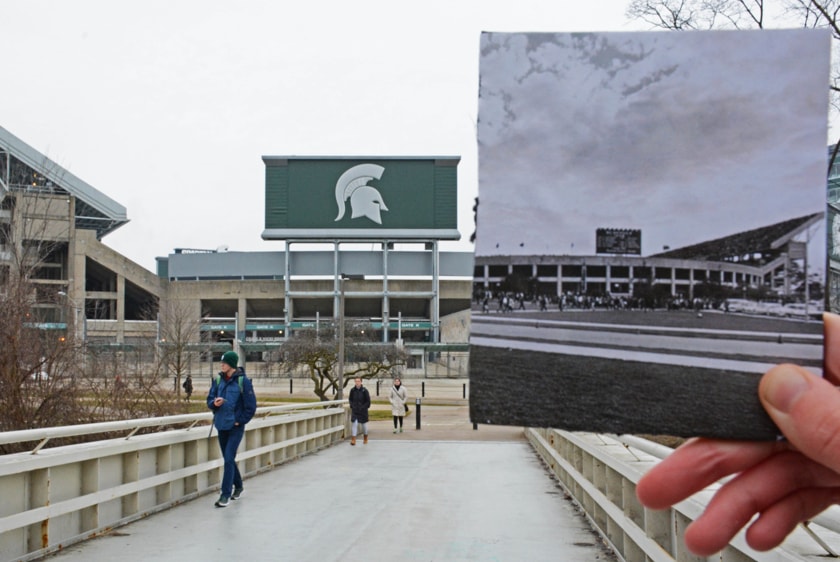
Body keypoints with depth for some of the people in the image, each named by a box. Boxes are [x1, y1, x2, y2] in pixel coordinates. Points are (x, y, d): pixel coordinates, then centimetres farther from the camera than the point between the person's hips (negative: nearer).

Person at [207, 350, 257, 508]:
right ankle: (238, 486, 33)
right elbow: (209, 400, 10)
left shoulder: (243, 381, -11)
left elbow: (251, 405, -8)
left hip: (235, 427, -6)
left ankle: (225, 495, -8)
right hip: (221, 425, 6)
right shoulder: (218, 380, 4)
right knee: (228, 459, 15)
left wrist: (240, 421, -9)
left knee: (229, 459, -11)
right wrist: (214, 403, -12)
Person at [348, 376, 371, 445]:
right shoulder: (352, 390, -1)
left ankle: (365, 439, 31)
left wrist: (363, 407, -10)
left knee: (364, 424, 11)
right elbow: (351, 399, 13)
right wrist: (352, 406, 0)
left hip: (363, 411, -1)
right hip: (354, 411, 1)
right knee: (354, 424, -10)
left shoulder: (364, 390, -9)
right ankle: (353, 440, -12)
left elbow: (368, 401, -3)